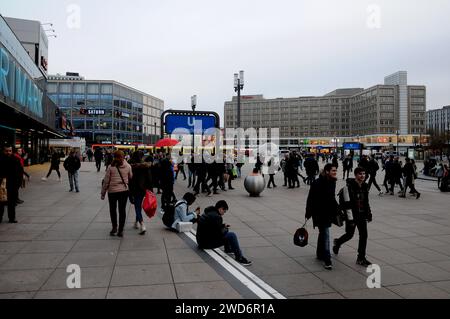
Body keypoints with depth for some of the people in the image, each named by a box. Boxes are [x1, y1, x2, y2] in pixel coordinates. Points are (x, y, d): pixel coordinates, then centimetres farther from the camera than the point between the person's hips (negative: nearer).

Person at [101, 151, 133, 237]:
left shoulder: (111, 167, -7)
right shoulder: (128, 166, -5)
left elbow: (106, 181, -3)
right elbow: (131, 177, 6)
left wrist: (103, 193, 5)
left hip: (112, 191, -1)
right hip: (124, 190, 1)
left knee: (113, 209, 17)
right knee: (122, 210, 8)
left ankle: (114, 228, 17)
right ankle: (120, 230, 10)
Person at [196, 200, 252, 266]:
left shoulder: (209, 212, 9)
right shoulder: (216, 217, -22)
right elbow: (220, 233, -19)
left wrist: (223, 226, 10)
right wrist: (226, 229, 1)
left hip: (201, 240, 10)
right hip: (206, 243, -10)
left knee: (226, 232, 22)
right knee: (232, 235, -14)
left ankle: (228, 250, 30)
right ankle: (239, 258, -8)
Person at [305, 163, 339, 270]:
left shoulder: (332, 182, 5)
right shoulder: (318, 183, -19)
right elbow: (311, 199, -17)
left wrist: (336, 209, 16)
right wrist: (308, 213, -16)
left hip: (328, 212, 8)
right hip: (320, 213, -8)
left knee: (323, 233, 20)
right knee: (325, 234, -9)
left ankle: (320, 254, 36)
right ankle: (327, 260, -4)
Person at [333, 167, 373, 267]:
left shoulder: (365, 186, 5)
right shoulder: (349, 186, -17)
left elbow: (366, 202, 16)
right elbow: (347, 204, -18)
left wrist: (369, 213, 12)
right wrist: (350, 218, -20)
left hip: (362, 215, 6)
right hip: (352, 215, -6)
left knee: (364, 235, 2)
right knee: (350, 234, 6)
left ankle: (361, 258, 13)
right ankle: (337, 243, 38)